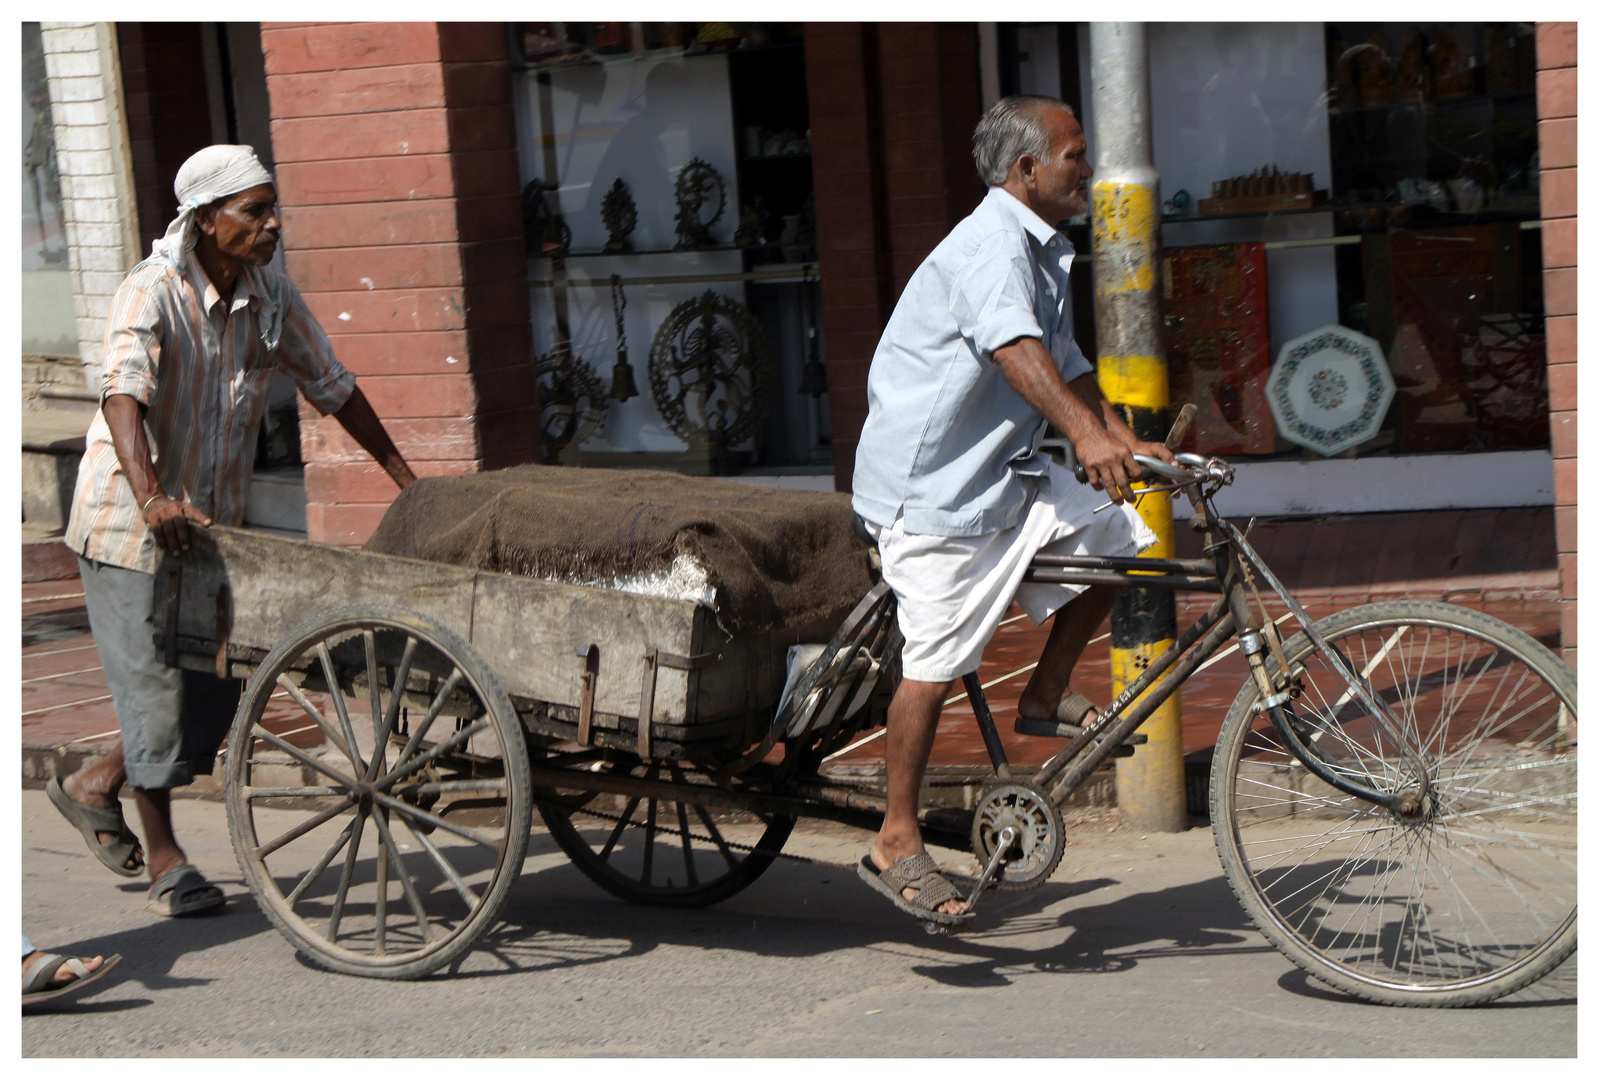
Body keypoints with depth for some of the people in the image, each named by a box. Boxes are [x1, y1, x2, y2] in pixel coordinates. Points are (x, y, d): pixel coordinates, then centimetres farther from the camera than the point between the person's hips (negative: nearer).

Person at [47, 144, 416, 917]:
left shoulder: (271, 294, -1)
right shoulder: (153, 294, -21)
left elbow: (332, 386, 10)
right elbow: (123, 393, -38)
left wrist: (406, 481, 10)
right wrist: (151, 499, -54)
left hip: (215, 519, 6)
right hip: (131, 523, -6)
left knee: (219, 684, 7)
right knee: (156, 682, -2)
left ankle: (97, 785, 29)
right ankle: (162, 855, 14)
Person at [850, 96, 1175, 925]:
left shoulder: (1040, 252, 15)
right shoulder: (990, 245, -19)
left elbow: (1064, 364, 21)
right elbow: (1013, 345, -38)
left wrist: (1127, 442, 7)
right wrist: (1086, 435, -52)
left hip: (999, 473, 9)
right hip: (930, 484, -9)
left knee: (1115, 536, -1)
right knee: (935, 664, -8)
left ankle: (1047, 693, 14)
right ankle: (896, 845, 2)